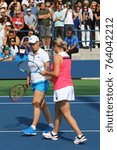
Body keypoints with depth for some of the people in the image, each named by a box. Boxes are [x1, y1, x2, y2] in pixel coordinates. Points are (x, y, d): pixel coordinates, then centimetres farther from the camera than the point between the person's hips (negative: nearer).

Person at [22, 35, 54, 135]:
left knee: (36, 103, -13)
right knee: (42, 104, 10)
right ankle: (50, 125, 17)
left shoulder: (43, 54, -9)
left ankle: (33, 128, -14)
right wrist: (28, 80, 17)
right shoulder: (30, 55, 12)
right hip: (34, 82, 7)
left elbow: (48, 68, -17)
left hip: (42, 82, -7)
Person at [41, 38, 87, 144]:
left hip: (61, 88, -9)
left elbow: (56, 73, -19)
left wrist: (46, 73, -2)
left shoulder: (57, 56, -13)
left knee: (67, 114, -7)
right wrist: (51, 76, 22)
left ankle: (80, 135, -12)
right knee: (58, 111, 19)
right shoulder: (67, 56, 13)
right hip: (69, 85, 9)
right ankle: (54, 133, 29)